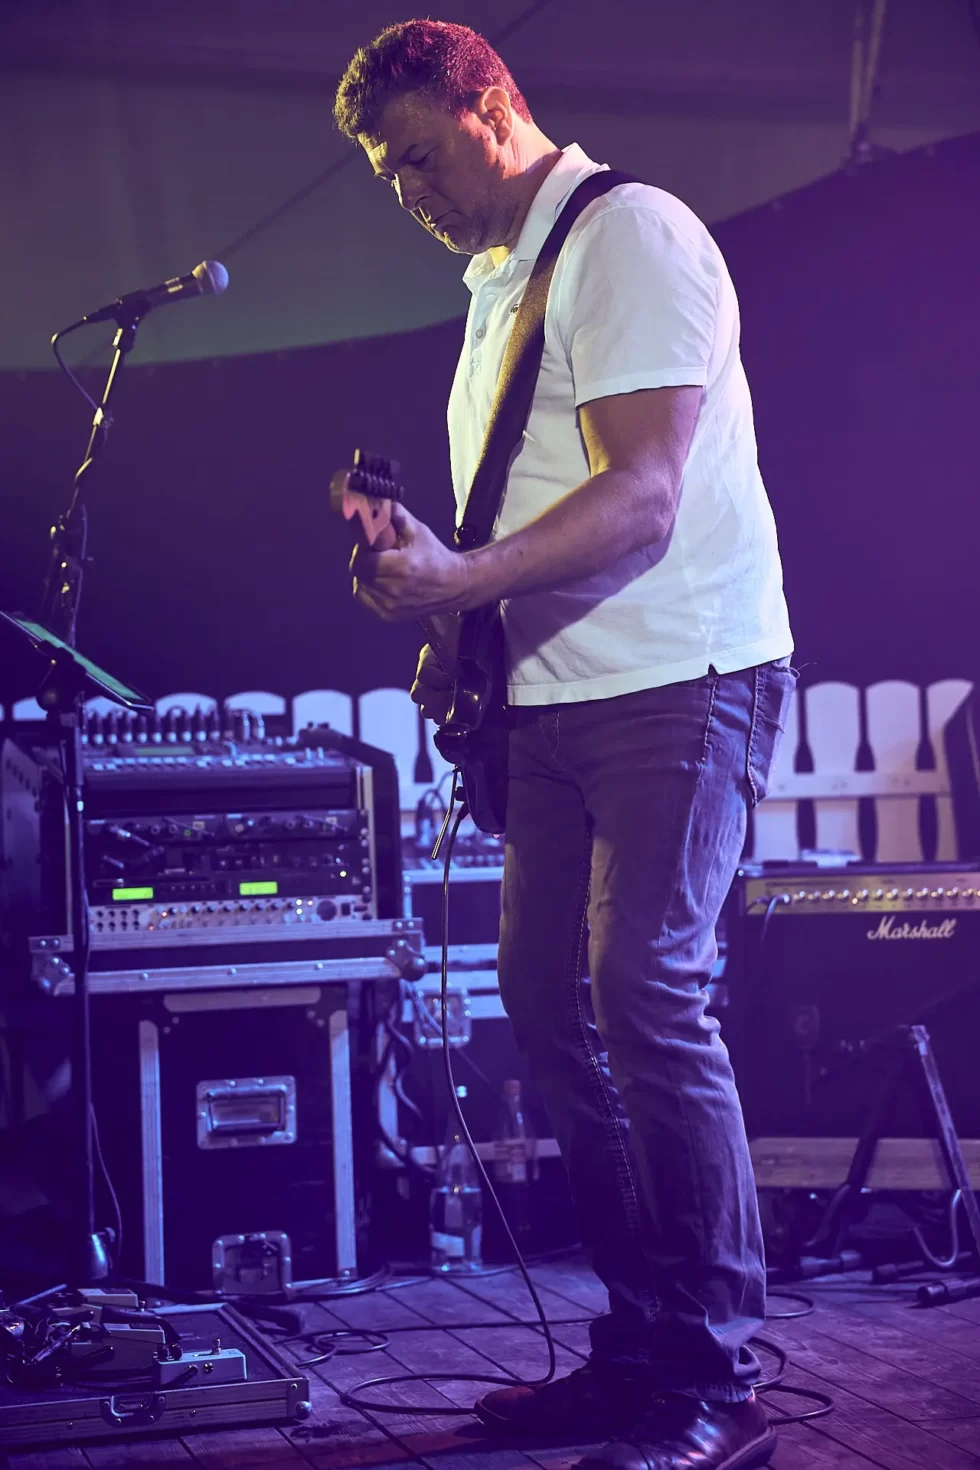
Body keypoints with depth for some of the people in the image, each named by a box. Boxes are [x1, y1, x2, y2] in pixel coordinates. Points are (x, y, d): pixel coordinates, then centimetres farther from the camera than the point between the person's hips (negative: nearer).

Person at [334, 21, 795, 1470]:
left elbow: (640, 495, -20)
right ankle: (644, 1341, 15)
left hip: (679, 681, -9)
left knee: (646, 996, -15)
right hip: (559, 698, 10)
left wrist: (455, 581, -28)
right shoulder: (497, 286, 19)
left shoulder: (627, 233, -9)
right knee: (547, 999, 7)